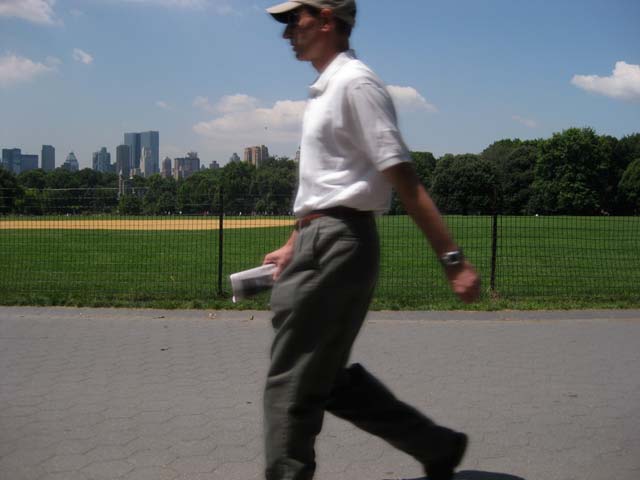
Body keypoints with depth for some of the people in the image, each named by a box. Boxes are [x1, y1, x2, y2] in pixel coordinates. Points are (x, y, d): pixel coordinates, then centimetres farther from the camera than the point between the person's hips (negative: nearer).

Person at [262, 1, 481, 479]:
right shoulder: (325, 89, 19)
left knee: (291, 383, -2)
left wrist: (453, 258, -22)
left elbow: (403, 177, -19)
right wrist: (294, 246, 25)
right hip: (321, 245, 10)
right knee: (329, 377, 15)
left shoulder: (354, 81, -11)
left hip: (338, 247, -10)